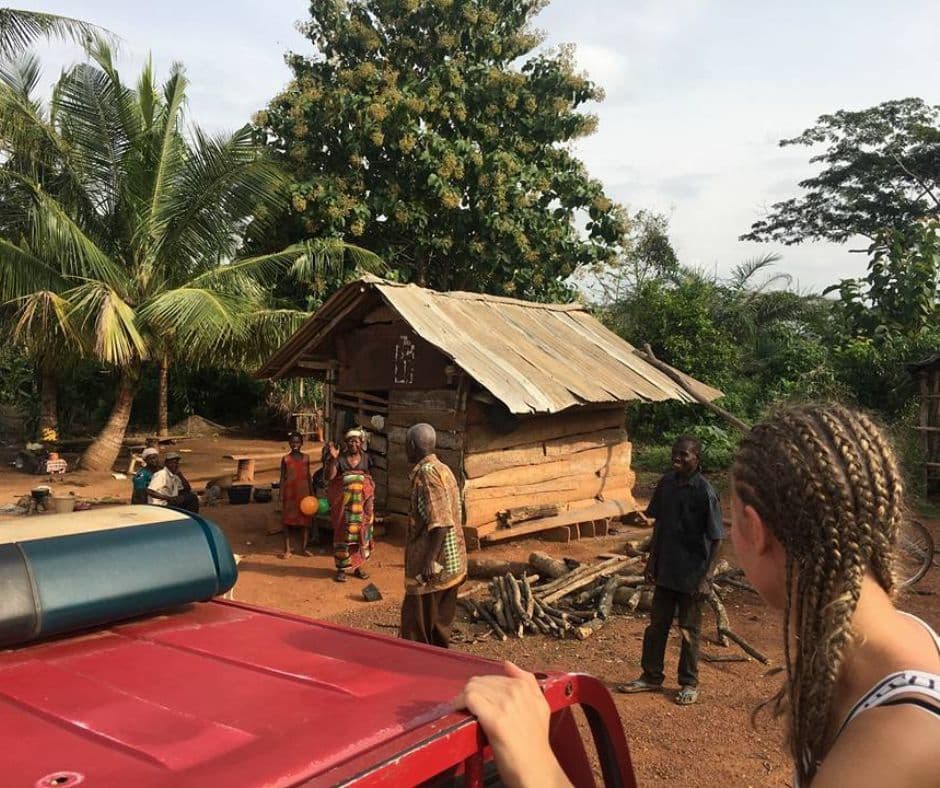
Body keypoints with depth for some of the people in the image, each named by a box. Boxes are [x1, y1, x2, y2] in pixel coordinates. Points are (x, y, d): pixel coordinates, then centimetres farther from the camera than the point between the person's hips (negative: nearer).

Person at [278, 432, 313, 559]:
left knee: (305, 520, 4)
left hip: (303, 492, 2)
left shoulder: (306, 458, 5)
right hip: (290, 493, -2)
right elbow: (283, 478, 1)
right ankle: (287, 550, 9)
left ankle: (303, 548, 15)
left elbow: (308, 476, 11)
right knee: (287, 521, 1)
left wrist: (311, 493, 9)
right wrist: (281, 496, -4)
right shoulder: (285, 459, 0)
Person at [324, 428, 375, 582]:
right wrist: (332, 459, -22)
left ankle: (359, 566, 18)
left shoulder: (366, 458, 6)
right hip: (344, 502, -2)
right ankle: (341, 568, 8)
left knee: (362, 532, 5)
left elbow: (370, 479, 13)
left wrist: (371, 500, 9)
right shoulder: (340, 458, -2)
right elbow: (328, 477, -11)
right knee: (343, 532, 0)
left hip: (363, 501, 3)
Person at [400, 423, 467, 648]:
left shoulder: (426, 473, -17)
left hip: (434, 564, -9)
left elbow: (440, 522, -23)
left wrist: (430, 561, -24)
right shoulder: (442, 469, 12)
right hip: (451, 561, 9)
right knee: (439, 619, 17)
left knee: (416, 624, 1)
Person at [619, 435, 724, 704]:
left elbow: (715, 539, -14)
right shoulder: (666, 483, 0)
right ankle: (651, 677, 29)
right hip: (665, 570, 5)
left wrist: (706, 578, -17)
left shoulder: (705, 492, -17)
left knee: (689, 631, 9)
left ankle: (689, 684, 26)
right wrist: (652, 560, 9)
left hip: (692, 574, -5)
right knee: (656, 625, 14)